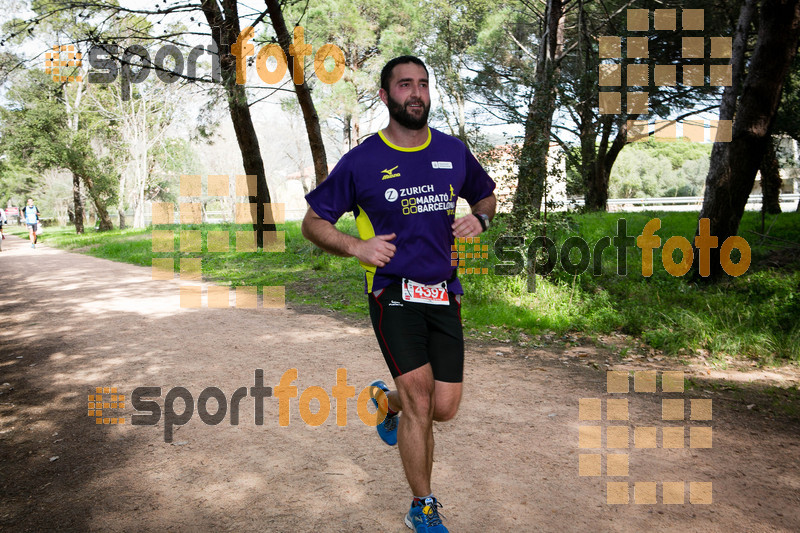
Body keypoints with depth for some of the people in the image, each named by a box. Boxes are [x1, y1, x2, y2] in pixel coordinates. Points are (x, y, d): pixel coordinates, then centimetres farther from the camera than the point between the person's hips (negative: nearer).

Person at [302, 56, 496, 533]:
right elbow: (313, 222, 6)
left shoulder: (454, 151, 9)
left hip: (444, 292, 4)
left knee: (444, 409, 1)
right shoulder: (361, 161, -1)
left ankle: (388, 400, 37)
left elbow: (487, 195, 26)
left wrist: (479, 218, 2)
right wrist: (357, 246, -12)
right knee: (418, 392, -14)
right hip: (393, 289, -3)